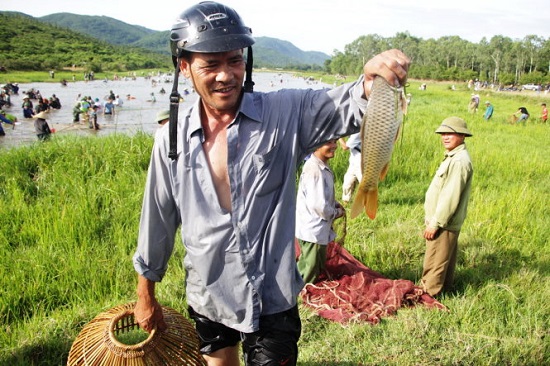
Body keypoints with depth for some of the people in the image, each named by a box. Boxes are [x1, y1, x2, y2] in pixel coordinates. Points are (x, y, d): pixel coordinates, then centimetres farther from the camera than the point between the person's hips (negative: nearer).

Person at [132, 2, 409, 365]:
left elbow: (347, 104, -26)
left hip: (271, 299, -3)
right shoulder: (173, 137, -5)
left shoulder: (284, 113, -12)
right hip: (206, 297, 3)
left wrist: (373, 82, -51)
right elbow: (158, 217, 4)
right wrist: (146, 294, 13)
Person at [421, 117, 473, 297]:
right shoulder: (453, 157, 11)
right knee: (445, 259, 23)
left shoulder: (460, 161, -22)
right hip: (447, 221, 10)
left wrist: (436, 222, -20)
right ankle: (444, 287, 37)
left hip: (443, 222, -10)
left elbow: (451, 196, -25)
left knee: (434, 262, 0)